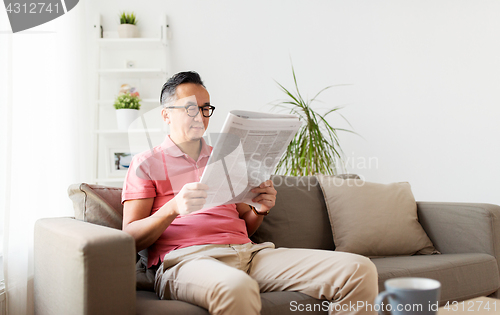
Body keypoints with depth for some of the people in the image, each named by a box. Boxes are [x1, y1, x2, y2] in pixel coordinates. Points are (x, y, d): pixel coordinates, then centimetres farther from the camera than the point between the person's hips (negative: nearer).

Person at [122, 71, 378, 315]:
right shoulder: (146, 163, 13)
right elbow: (130, 238, 3)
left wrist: (260, 210, 7)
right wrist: (173, 208, -15)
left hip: (247, 251, 5)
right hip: (185, 258, -5)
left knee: (359, 270, -16)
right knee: (237, 288, -46)